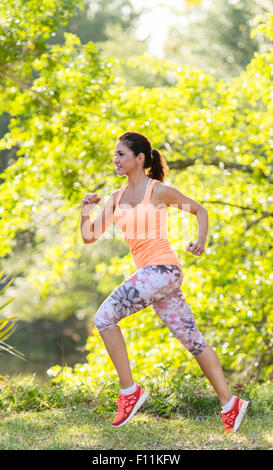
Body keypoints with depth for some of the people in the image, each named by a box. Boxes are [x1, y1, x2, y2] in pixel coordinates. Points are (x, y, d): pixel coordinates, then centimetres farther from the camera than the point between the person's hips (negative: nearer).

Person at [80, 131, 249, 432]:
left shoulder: (158, 191, -5)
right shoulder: (116, 198, 14)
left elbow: (200, 210, 5)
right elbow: (90, 237, 13)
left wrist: (201, 241, -11)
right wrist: (86, 210, -4)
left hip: (162, 269, -7)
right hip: (148, 273, 7)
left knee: (104, 317, -15)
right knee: (191, 339, 9)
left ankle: (129, 391, -8)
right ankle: (230, 405, 15)